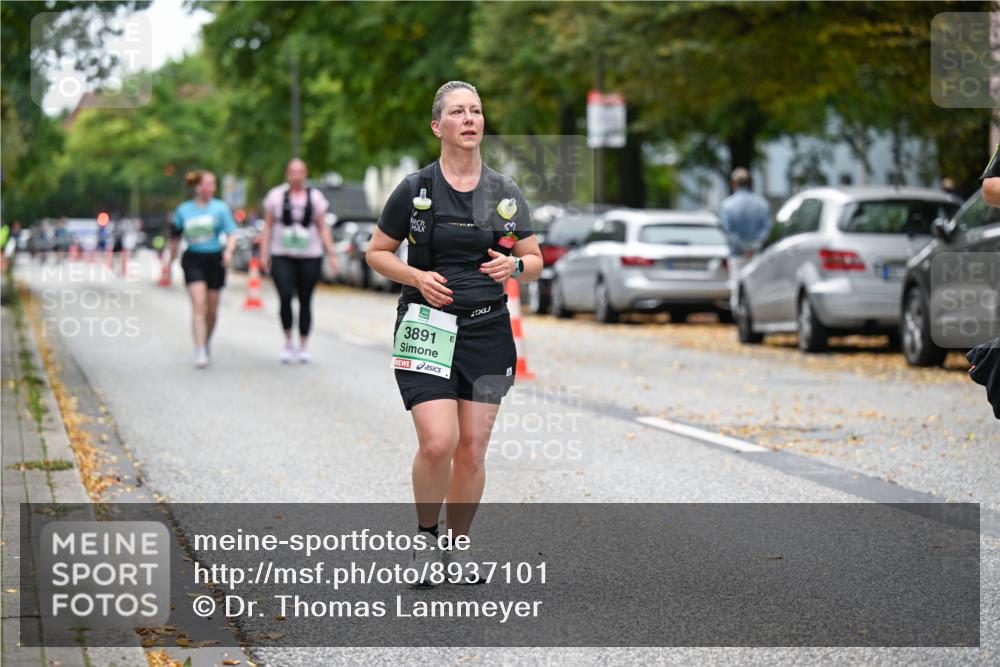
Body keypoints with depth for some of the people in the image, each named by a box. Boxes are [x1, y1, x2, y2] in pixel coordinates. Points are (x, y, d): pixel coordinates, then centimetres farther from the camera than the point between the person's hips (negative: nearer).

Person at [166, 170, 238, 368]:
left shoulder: (220, 208, 1)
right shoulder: (183, 210, 4)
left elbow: (231, 233, -4)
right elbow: (176, 237, 15)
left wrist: (229, 250, -22)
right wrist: (171, 259, 20)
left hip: (215, 259, 1)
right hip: (193, 260, -1)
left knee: (212, 310, 8)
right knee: (199, 305, -15)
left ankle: (207, 345, 32)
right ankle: (200, 352, -19)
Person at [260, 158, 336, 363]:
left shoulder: (315, 197, 8)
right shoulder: (276, 195, 6)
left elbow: (323, 228, 8)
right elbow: (268, 227, 7)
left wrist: (331, 254, 0)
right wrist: (264, 253, 0)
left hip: (310, 256, 1)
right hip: (282, 256, -1)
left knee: (305, 300, 4)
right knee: (285, 297, -17)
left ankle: (304, 346, 15)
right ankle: (288, 342, -2)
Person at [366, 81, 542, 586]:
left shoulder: (506, 193, 7)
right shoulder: (414, 190, -2)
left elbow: (534, 261, 13)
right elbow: (376, 252, 6)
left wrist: (514, 265, -10)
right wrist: (417, 277, -12)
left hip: (488, 331, 3)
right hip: (427, 329, -3)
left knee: (472, 449, 3)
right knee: (438, 442, -16)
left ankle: (458, 546, 20)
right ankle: (424, 536, 8)